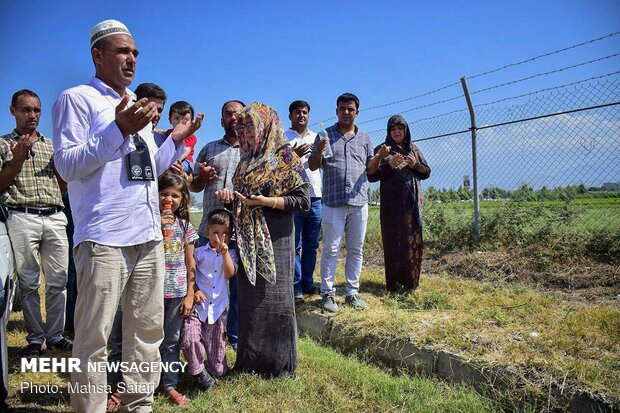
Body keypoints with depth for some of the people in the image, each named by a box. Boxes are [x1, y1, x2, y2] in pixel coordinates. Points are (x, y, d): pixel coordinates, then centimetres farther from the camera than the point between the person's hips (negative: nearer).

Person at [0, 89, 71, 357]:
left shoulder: (52, 145, 19)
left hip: (55, 217, 3)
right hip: (21, 217, -3)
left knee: (58, 280, 1)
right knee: (28, 282, 0)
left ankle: (55, 335, 12)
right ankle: (35, 338, 12)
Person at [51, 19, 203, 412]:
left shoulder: (139, 107, 22)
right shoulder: (77, 99, 0)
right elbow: (67, 165, -11)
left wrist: (176, 141, 13)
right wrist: (118, 129, -20)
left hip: (149, 235, 8)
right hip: (104, 237, -7)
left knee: (148, 329, 13)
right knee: (95, 336, -1)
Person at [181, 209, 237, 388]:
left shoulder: (230, 254, 6)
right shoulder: (199, 252, 2)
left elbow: (230, 273, -11)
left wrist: (224, 251, -20)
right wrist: (194, 290, -12)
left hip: (218, 308, 1)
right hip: (198, 306, -1)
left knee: (217, 344, 10)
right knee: (189, 339, -15)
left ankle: (216, 371, 33)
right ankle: (198, 371, 6)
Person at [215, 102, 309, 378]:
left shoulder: (285, 156, -5)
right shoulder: (248, 160, 15)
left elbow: (303, 200, -11)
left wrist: (266, 201, -20)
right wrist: (230, 196, 1)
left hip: (274, 239, -6)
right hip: (248, 239, 7)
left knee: (273, 297, 0)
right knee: (249, 298, 11)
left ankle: (280, 364, 16)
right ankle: (250, 360, 26)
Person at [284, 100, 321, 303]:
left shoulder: (316, 138, 17)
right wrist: (294, 156, -17)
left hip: (315, 197, 4)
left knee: (311, 245, 9)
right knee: (295, 245, 0)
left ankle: (308, 283, 19)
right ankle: (296, 287, 5)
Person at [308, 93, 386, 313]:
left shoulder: (364, 138, 15)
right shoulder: (326, 135, 7)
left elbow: (370, 168, 14)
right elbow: (313, 166, 4)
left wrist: (379, 156, -5)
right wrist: (319, 151, -16)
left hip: (359, 202, 3)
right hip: (333, 202, -3)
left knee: (356, 250, 8)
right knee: (331, 249, 0)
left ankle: (353, 293, 18)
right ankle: (327, 293, 10)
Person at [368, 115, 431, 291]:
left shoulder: (413, 149, 15)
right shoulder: (382, 150, 3)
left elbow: (427, 172, 14)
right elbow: (371, 176, -4)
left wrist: (415, 165, -6)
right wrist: (389, 165, -18)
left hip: (412, 203, 4)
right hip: (391, 204, -4)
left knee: (412, 242, 4)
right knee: (393, 242, -5)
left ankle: (411, 281, 15)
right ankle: (393, 283, 2)